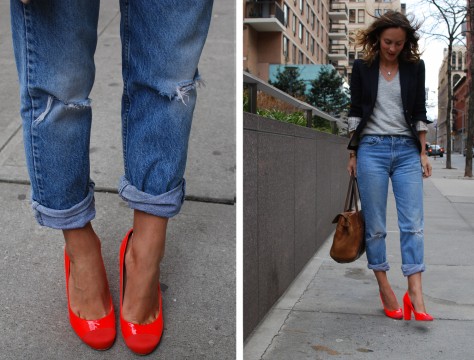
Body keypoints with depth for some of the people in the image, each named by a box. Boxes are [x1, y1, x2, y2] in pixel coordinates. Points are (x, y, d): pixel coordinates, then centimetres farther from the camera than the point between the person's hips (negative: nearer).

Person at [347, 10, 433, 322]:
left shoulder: (415, 67, 8)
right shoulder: (362, 68, 5)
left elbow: (419, 112, 9)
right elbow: (355, 112, 7)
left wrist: (423, 152, 4)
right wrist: (353, 153, 5)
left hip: (407, 150, 1)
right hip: (372, 149, -1)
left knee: (413, 223, -7)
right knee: (375, 225, 0)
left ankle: (415, 295, -6)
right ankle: (385, 289, 11)